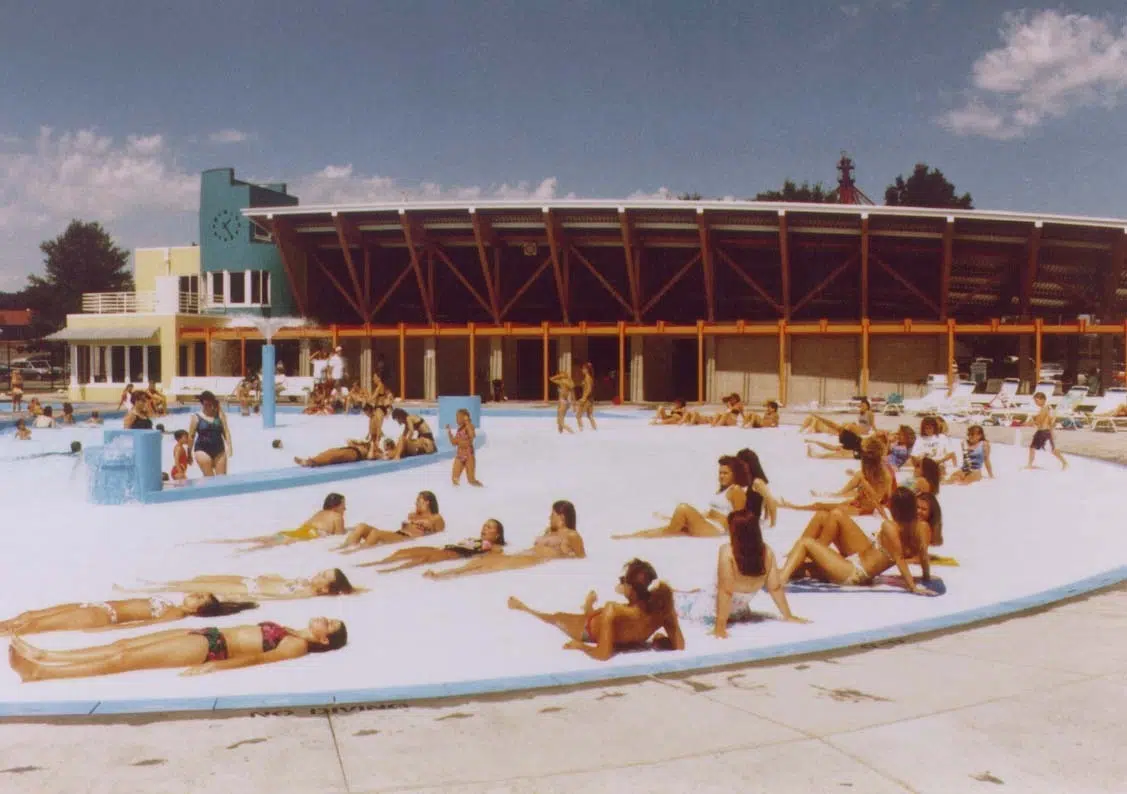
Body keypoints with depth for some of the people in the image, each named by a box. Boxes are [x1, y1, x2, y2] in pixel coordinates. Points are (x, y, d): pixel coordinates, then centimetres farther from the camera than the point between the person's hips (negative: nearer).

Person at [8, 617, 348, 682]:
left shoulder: (298, 645, -10)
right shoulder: (287, 631, 17)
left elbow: (258, 657, -19)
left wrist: (213, 666, -26)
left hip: (212, 648, -8)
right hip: (210, 635, 8)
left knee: (123, 659, -10)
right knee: (123, 645, 5)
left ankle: (39, 673, -9)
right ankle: (44, 656, 9)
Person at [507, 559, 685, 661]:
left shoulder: (613, 610, -45)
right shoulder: (663, 609, -33)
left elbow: (603, 654, -44)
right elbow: (680, 646, -27)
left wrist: (578, 645, -26)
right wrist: (660, 638, -9)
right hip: (625, 638, 4)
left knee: (556, 617, 27)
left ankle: (523, 607, 57)